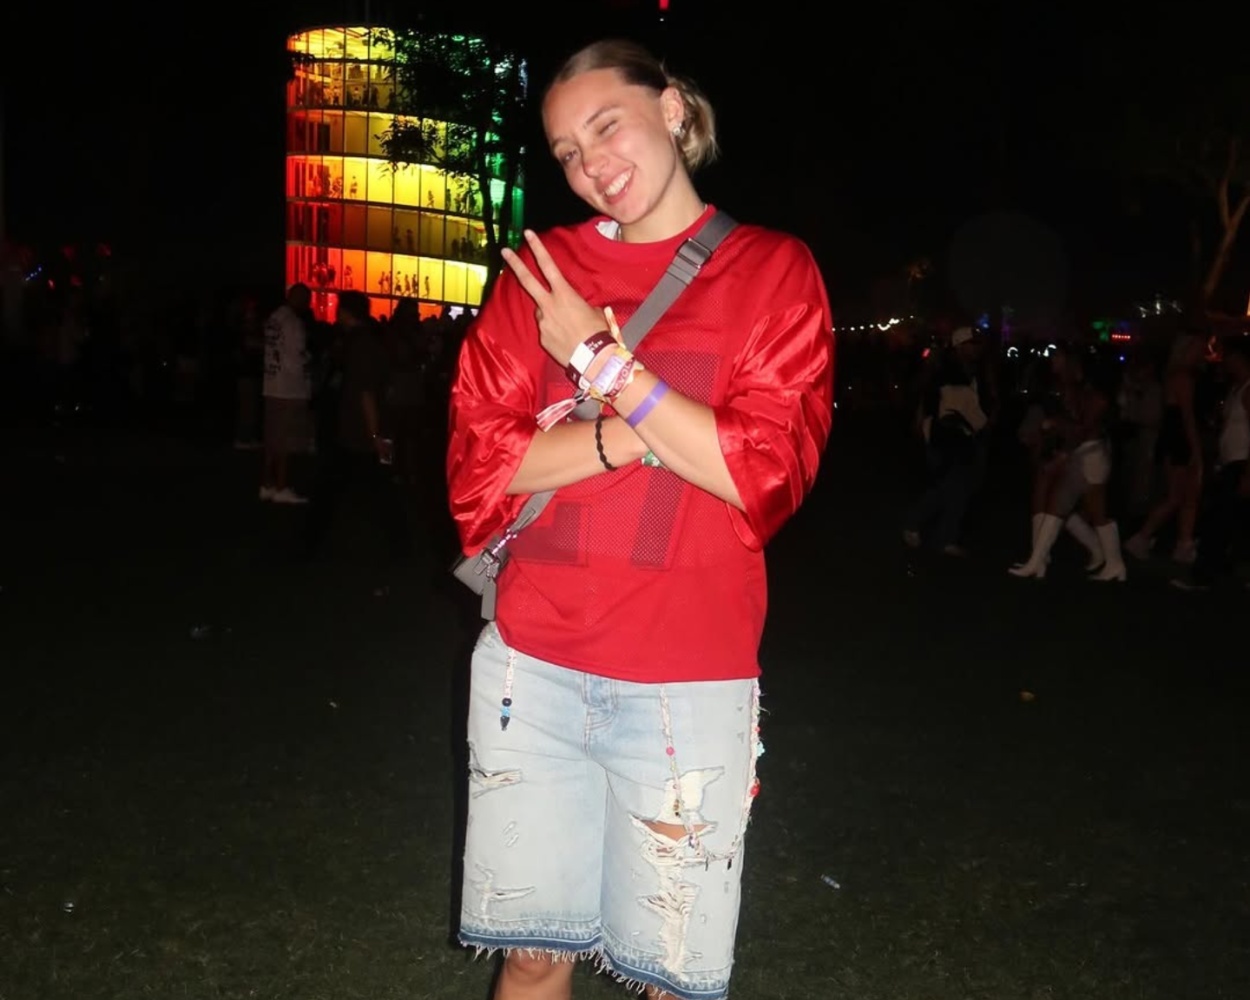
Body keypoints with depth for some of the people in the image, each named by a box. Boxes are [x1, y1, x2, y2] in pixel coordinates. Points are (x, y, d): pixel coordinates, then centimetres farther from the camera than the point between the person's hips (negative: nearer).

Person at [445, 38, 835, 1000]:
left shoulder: (772, 271, 0)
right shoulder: (541, 270, 6)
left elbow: (765, 473, -10)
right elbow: (478, 462, 0)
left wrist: (605, 360, -12)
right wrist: (640, 433, -13)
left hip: (688, 685, -2)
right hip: (531, 667, 2)